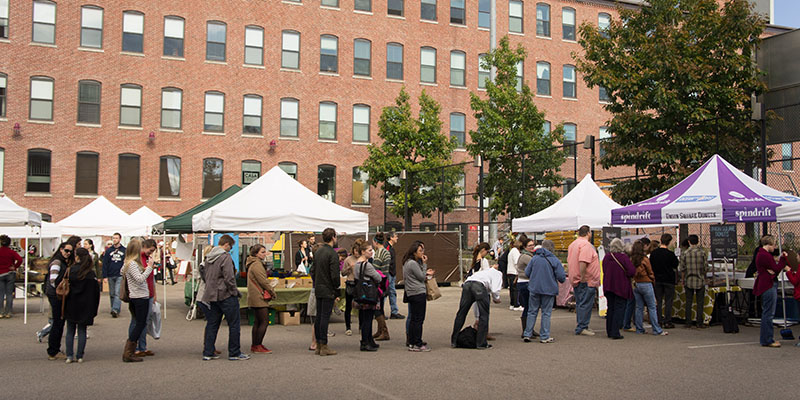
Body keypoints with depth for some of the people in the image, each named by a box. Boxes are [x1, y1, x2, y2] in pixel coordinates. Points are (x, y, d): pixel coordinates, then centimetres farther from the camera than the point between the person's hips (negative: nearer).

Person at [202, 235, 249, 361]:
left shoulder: (208, 258, 13)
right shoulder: (225, 257, -15)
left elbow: (207, 277, 18)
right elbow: (229, 278, -19)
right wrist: (235, 292, -9)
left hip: (212, 296, 8)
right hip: (226, 295, -8)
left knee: (212, 324, 12)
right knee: (234, 324, 1)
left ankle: (208, 353, 13)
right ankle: (234, 353, 5)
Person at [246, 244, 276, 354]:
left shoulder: (257, 263, 19)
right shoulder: (257, 265, -15)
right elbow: (263, 281, -16)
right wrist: (273, 292, -7)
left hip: (256, 298, 11)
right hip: (259, 297, -11)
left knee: (258, 321, 13)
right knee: (264, 321, -9)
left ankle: (254, 345, 17)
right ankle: (258, 346, -7)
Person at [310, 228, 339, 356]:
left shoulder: (318, 252, 10)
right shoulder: (332, 254, -15)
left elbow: (312, 270, 14)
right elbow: (335, 275, -19)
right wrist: (336, 291, -8)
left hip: (318, 289, 8)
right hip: (328, 290, -8)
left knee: (319, 317, 11)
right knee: (325, 317, -5)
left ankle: (318, 345, 17)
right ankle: (324, 346, -2)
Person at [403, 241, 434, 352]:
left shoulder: (407, 262, 15)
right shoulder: (412, 263, -15)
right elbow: (422, 277, -11)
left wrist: (426, 273, 13)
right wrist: (424, 264, -5)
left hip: (411, 294, 10)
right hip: (418, 293, -10)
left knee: (413, 318, 13)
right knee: (418, 319, -5)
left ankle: (411, 343, 17)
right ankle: (417, 344, -1)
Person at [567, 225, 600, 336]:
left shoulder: (572, 244, 14)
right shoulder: (586, 245, -16)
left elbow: (569, 261, 19)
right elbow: (582, 262, -27)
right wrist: (583, 277, -24)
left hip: (575, 280, 10)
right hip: (587, 281, -9)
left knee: (580, 304, 15)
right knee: (586, 304, -5)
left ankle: (581, 326, 22)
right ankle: (581, 328, -3)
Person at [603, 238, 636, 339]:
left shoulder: (606, 257, 2)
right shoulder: (623, 257, -15)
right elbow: (632, 271, -17)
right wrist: (625, 275, 2)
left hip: (608, 286, 5)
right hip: (621, 287, -5)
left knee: (610, 308, 15)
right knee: (619, 309, 0)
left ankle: (609, 331, 19)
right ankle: (615, 333, -5)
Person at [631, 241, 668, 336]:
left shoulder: (631, 260, -1)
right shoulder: (645, 259, -12)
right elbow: (650, 272, -2)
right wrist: (653, 280, 15)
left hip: (636, 285, 5)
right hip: (646, 284, -5)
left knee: (639, 307, 10)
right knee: (652, 307, 1)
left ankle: (639, 329, 13)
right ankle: (657, 330, 3)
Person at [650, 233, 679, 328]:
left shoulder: (653, 253, -2)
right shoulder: (670, 254, -15)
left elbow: (651, 266, 5)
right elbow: (676, 267, -4)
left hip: (657, 280, 4)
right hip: (669, 280, -4)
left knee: (658, 301, 9)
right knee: (668, 301, 4)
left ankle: (659, 321, 11)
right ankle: (667, 322, 4)